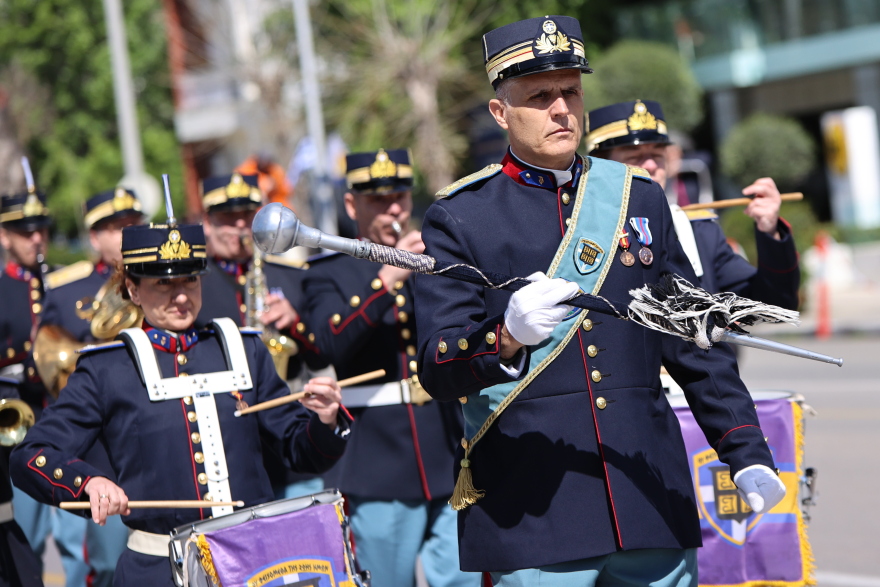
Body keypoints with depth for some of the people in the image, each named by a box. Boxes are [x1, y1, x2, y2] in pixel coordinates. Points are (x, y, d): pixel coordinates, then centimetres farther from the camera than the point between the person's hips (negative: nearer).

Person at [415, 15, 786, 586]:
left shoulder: (640, 197, 13)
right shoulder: (459, 218, 0)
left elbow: (694, 342, 16)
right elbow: (438, 369, -8)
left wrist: (747, 455, 11)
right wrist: (507, 338, -28)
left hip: (651, 493, 4)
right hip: (531, 511, -4)